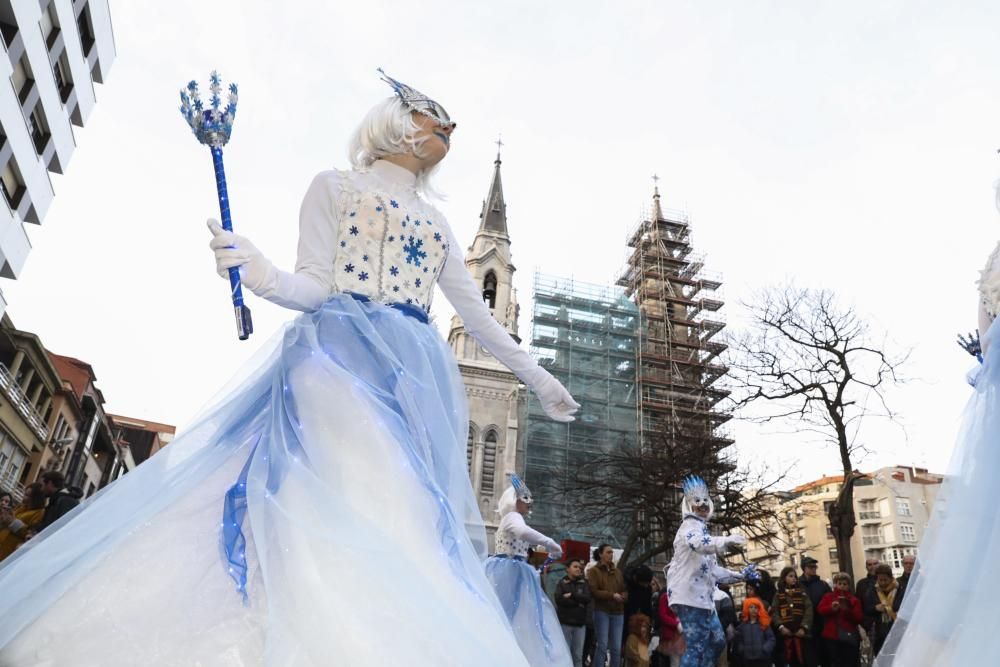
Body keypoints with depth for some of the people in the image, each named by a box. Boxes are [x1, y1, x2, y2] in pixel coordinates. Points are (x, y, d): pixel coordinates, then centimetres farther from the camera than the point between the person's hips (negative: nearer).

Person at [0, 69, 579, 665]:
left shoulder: (436, 225, 26)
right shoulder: (335, 187, 13)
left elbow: (477, 313, 26)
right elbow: (318, 287, 2)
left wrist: (537, 377, 26)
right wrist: (265, 277, -21)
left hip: (416, 377, 5)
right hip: (340, 358, -5)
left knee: (405, 514, -8)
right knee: (326, 494, -24)